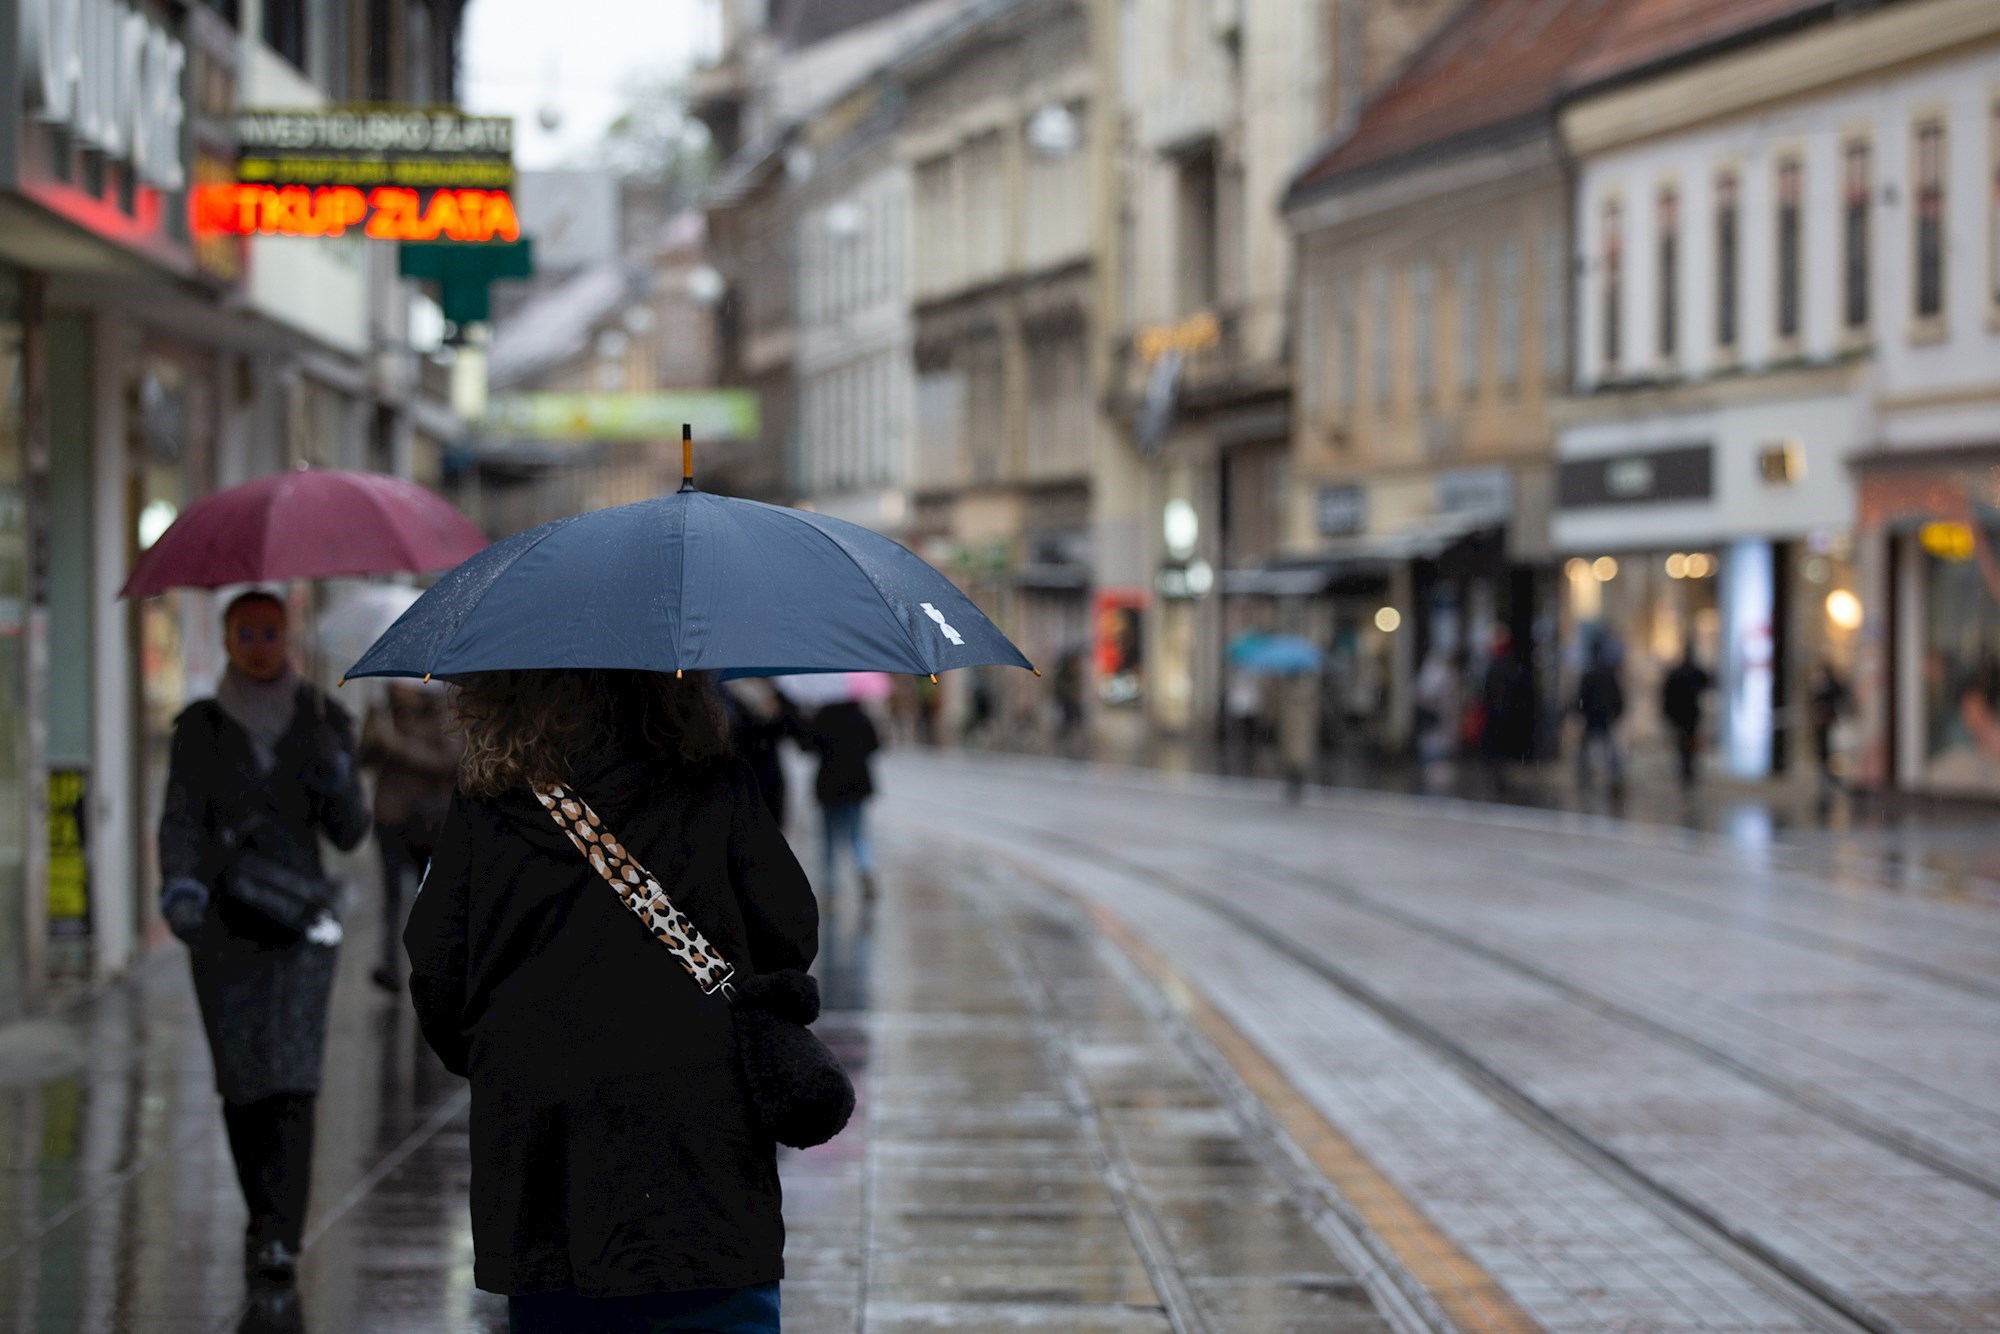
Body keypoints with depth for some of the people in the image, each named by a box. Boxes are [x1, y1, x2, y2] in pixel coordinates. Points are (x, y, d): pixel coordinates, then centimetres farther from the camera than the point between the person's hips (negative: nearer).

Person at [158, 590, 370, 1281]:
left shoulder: (324, 721, 7)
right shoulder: (200, 728, 5)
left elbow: (350, 834, 7)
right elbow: (179, 819, -2)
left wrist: (338, 781, -13)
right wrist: (177, 884, -21)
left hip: (298, 917, -1)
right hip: (222, 921, 1)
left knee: (292, 1077, -13)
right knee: (240, 1081, 3)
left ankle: (279, 1236, -16)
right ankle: (267, 1218, 21)